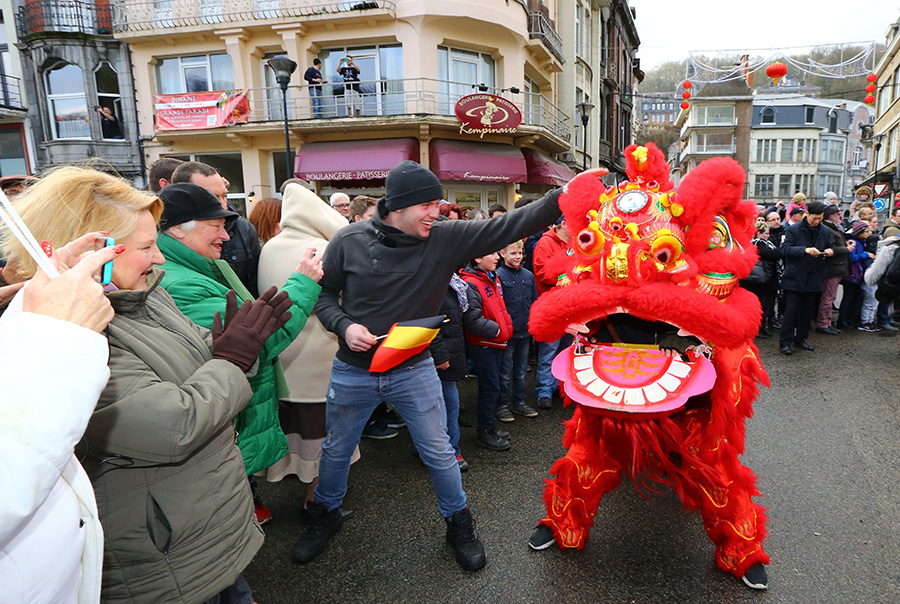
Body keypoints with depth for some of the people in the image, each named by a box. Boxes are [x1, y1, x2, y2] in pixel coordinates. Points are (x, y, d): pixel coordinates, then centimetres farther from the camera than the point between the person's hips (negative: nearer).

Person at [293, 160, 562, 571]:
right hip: (353, 371, 0)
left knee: (439, 453, 10)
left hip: (414, 371, 0)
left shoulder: (446, 238, -12)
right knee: (336, 451, 19)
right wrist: (344, 325, -19)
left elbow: (506, 227, -16)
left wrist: (562, 198, -25)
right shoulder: (349, 241, -12)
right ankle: (325, 516, 48)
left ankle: (458, 523, 36)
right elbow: (325, 293, -1)